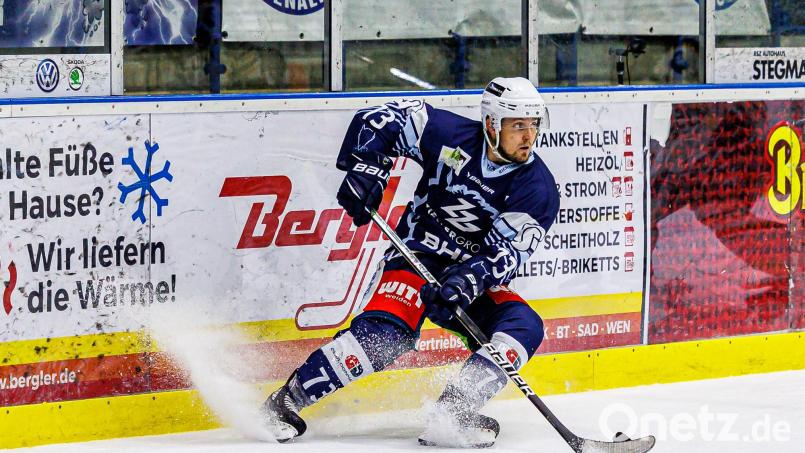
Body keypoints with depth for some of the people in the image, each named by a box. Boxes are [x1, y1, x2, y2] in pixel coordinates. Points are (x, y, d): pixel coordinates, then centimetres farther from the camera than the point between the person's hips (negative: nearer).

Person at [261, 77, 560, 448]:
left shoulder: (538, 188, -9)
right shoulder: (450, 135, -11)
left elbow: (507, 252, -18)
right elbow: (379, 119, -3)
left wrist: (470, 281, -36)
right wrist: (365, 168, -18)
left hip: (473, 281, 3)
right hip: (417, 258, -3)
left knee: (523, 328, -22)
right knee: (385, 333, -28)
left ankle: (452, 417, -31)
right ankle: (285, 401, -20)